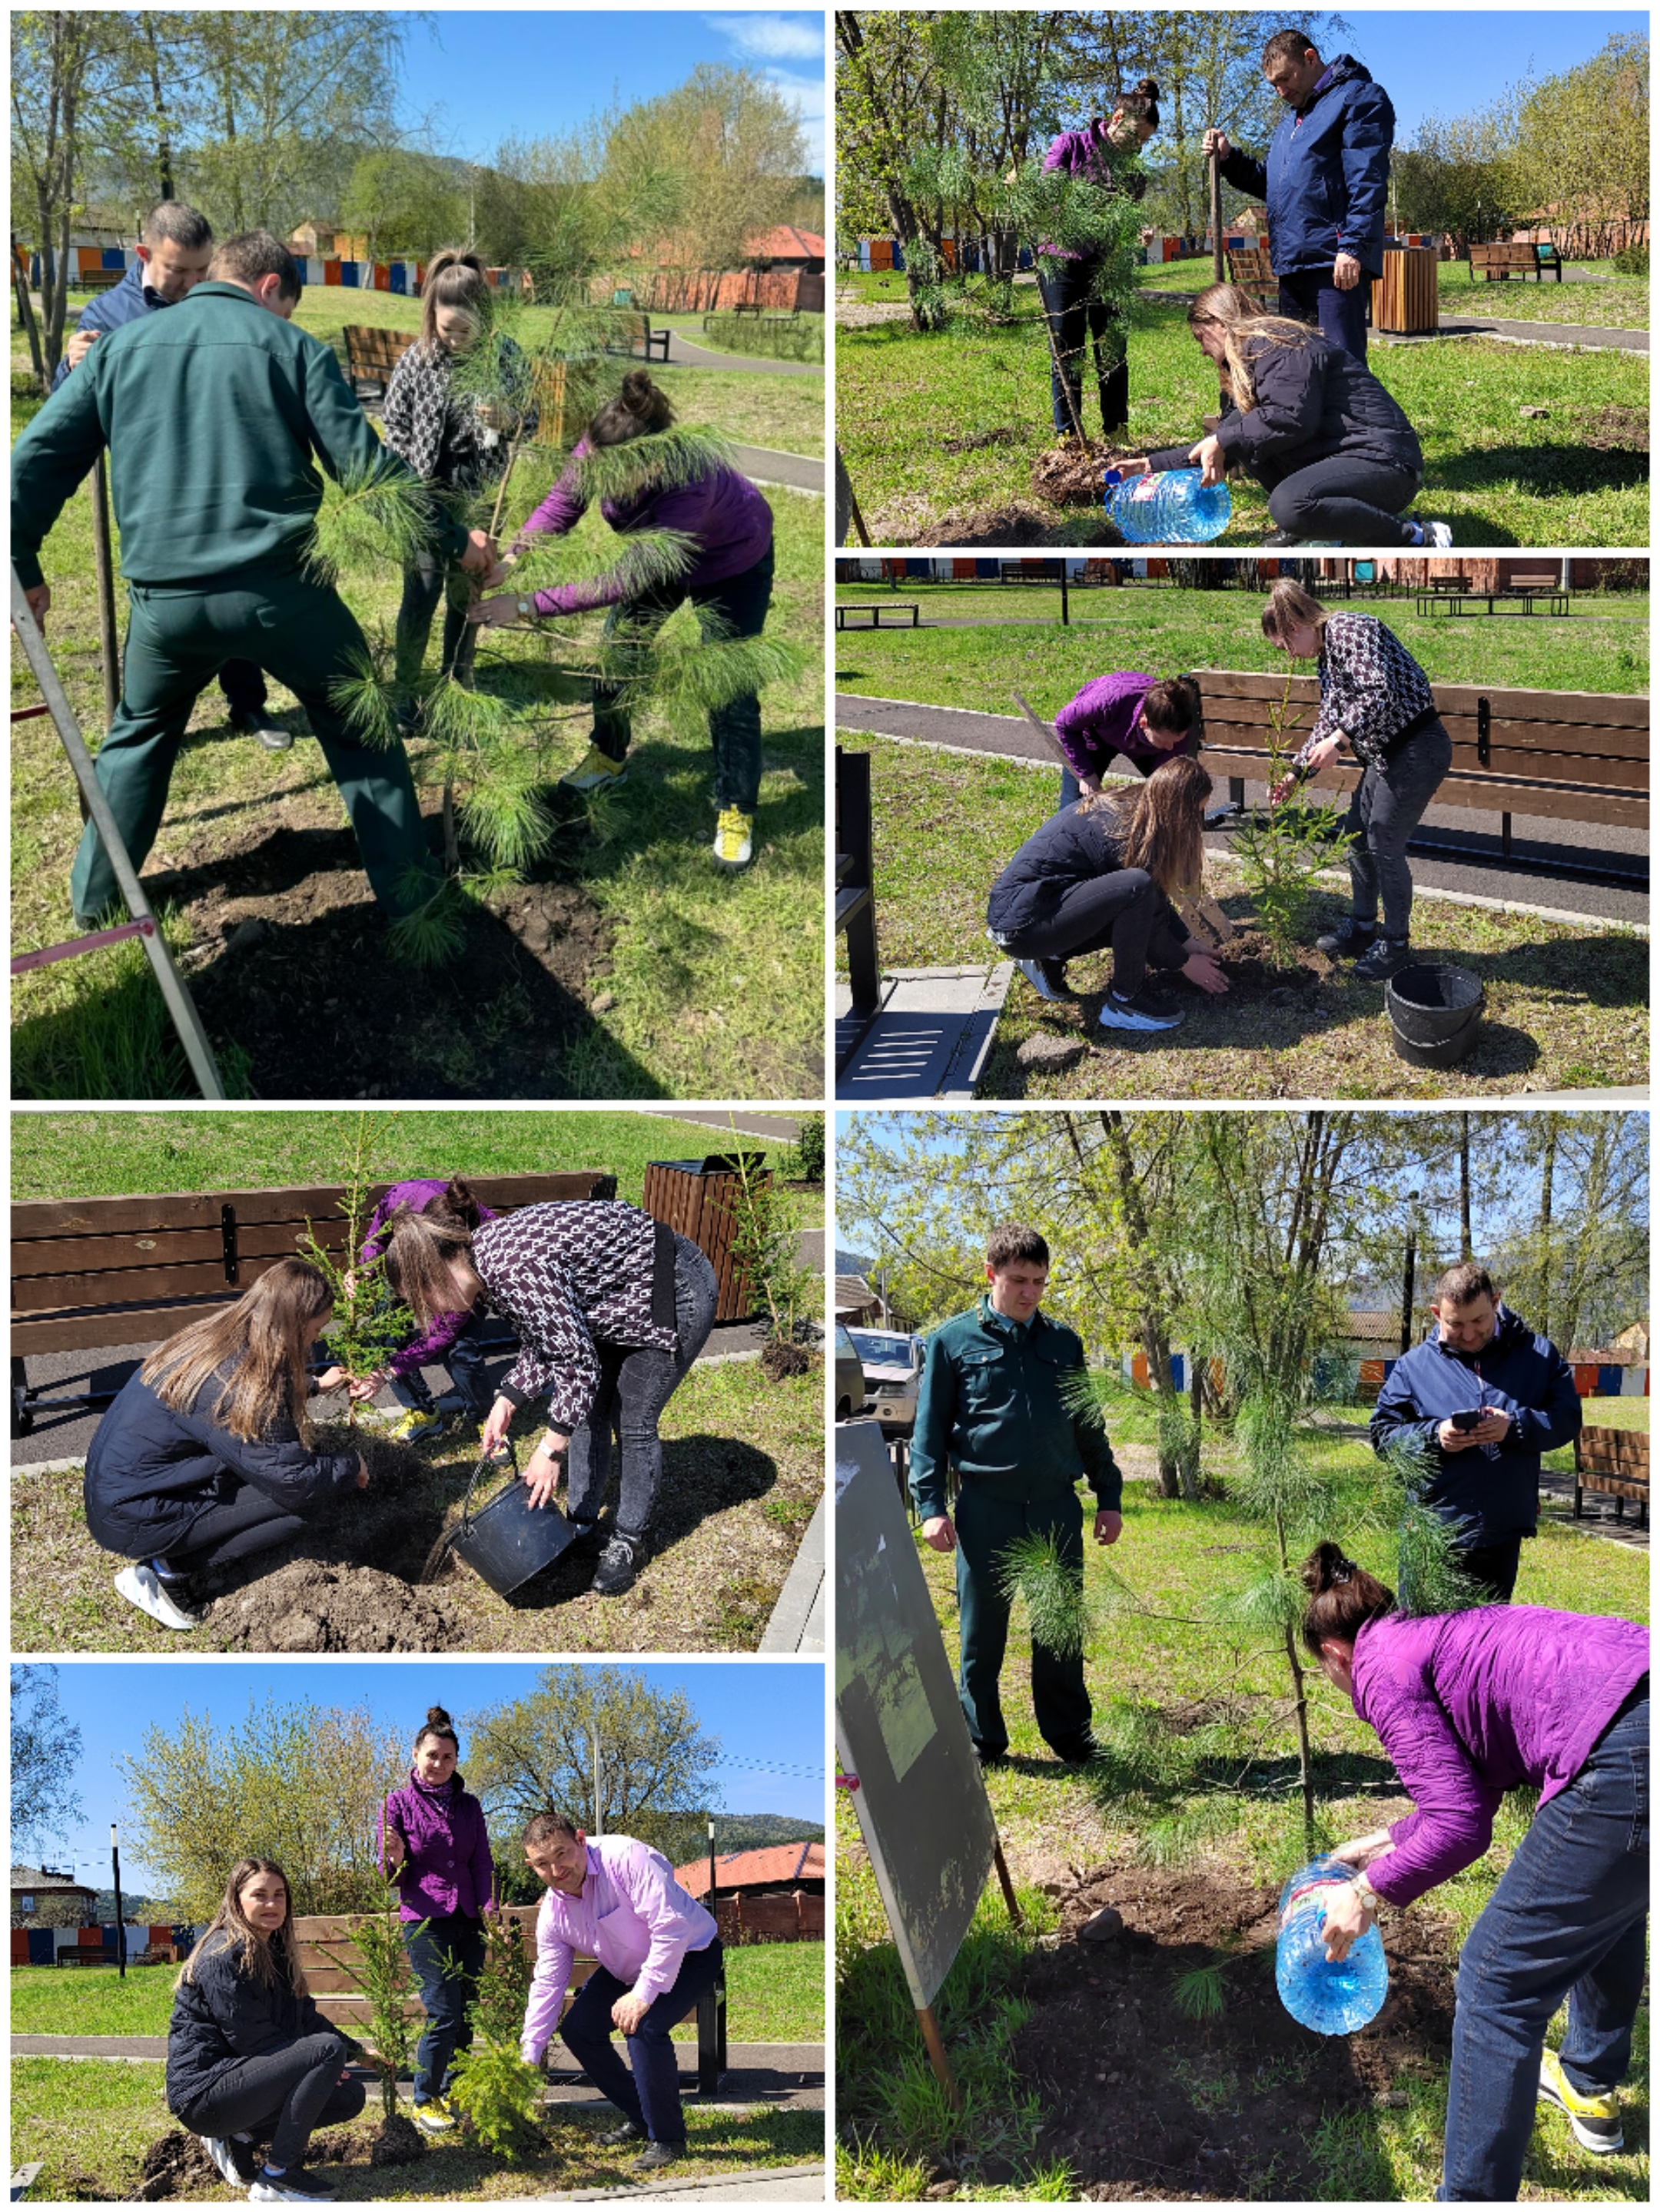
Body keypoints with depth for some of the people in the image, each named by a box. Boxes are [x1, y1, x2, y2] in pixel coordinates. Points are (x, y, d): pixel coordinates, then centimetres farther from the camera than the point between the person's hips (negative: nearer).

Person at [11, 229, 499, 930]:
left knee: (138, 736, 27)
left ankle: (95, 895, 30)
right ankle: (406, 886, 19)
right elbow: (367, 465, -3)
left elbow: (37, 459, 10)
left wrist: (24, 569, 20)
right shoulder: (291, 347, 1)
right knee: (359, 729, 17)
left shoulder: (120, 346, 12)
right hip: (280, 587, -3)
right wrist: (455, 539, 8)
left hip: (163, 595, 3)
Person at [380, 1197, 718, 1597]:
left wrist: (550, 1451, -21)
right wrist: (506, 1403, -1)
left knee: (633, 1423, -1)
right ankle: (582, 1527, 26)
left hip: (679, 1294, -9)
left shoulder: (513, 1269, -33)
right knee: (587, 1413, 12)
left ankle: (629, 1542, 16)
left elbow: (578, 1364, -27)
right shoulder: (486, 1255, -3)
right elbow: (540, 1341, 9)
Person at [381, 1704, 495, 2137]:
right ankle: (425, 2101, 4)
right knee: (444, 2013, -11)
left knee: (468, 2012, 3)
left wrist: (490, 1909, -6)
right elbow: (392, 1874, 1)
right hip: (425, 1921, -4)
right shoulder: (400, 1803, -1)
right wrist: (396, 1860, -22)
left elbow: (482, 1863, 8)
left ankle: (453, 2094, 18)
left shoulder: (469, 1805, 10)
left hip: (468, 1922, 4)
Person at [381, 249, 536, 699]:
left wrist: (507, 420, -21)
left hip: (480, 497, 2)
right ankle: (404, 688, 5)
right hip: (426, 495, -1)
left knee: (466, 593, 13)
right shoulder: (416, 360, -8)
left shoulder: (506, 357, -7)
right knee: (422, 590, -6)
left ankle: (458, 679, 28)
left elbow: (531, 421, 2)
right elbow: (394, 425, 0)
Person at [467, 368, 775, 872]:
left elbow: (624, 579, -45)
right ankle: (609, 758, 37)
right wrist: (512, 559, -38)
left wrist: (527, 606, -44)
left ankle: (736, 812, 11)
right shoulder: (600, 449, -33)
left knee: (729, 689, -5)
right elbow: (561, 504, -19)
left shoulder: (688, 484, -47)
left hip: (733, 565, -6)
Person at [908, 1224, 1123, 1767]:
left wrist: (1109, 1497, 15)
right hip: (985, 1508, -2)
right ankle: (982, 1743, 17)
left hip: (1057, 1506, 2)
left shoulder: (1064, 1344, 13)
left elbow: (1089, 1428, 20)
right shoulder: (954, 1340, 4)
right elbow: (929, 1428, 4)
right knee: (982, 1631, 6)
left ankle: (1070, 1737, 20)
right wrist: (930, 1505, -4)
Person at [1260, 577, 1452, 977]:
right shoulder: (1326, 658, 15)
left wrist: (1339, 740, -27)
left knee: (1385, 844, -4)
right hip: (1385, 753, 10)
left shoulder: (1348, 629, -15)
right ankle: (1361, 928, 31)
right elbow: (1327, 722, 21)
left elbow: (1380, 691, -27)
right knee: (1358, 836, 16)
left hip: (1418, 749, -10)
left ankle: (1396, 943, 9)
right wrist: (1295, 773, 19)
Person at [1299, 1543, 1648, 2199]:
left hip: (1629, 1761, -10)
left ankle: (1471, 2197, 8)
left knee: (1499, 1984, 2)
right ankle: (1591, 2087, 58)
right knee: (1608, 1903, 37)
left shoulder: (1382, 1669, 5)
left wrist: (1369, 1892, 11)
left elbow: (1459, 1827, -2)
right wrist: (1390, 1839, 51)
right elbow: (1469, 1792, 38)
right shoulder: (1440, 1636, 30)